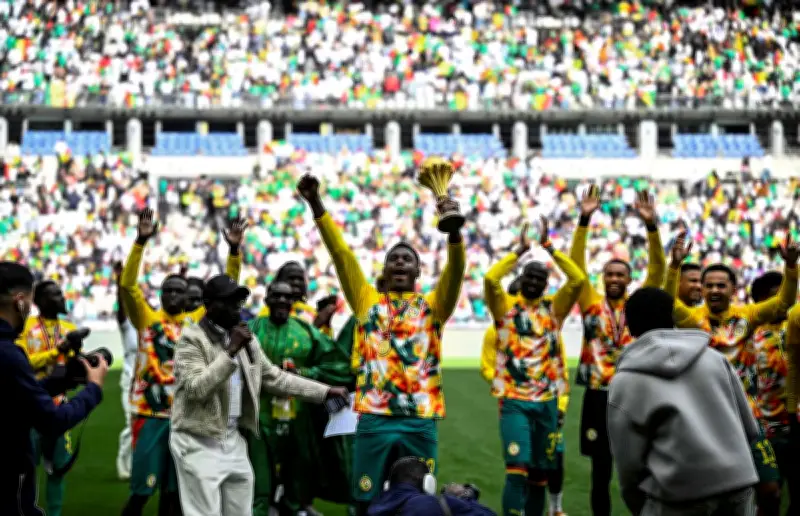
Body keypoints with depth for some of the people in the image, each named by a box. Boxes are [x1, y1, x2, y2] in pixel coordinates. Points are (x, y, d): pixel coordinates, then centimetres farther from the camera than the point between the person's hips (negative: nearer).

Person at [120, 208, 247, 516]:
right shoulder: (148, 318, 1)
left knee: (173, 491, 11)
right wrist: (141, 241, -23)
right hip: (151, 415, -3)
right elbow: (127, 284, -12)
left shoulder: (197, 321, 8)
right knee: (142, 490, -4)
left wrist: (234, 250, -7)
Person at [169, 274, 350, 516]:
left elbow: (274, 377, 18)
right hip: (199, 443, -8)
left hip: (235, 440, 8)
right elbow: (195, 388, -22)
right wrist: (231, 351, -24)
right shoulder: (192, 338, -10)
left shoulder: (246, 338, 13)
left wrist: (325, 391, 14)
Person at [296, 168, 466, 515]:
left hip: (420, 420, 0)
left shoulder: (432, 306, 10)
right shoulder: (368, 302, 11)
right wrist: (316, 205, -6)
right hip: (374, 418, 0)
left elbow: (455, 271, -7)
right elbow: (341, 253, 3)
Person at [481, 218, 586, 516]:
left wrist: (548, 247, -4)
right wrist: (519, 250, -9)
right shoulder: (506, 307, 2)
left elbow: (578, 280, -4)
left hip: (547, 401, 4)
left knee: (540, 473, 10)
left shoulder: (554, 309, 8)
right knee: (517, 469, -15)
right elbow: (491, 278, -15)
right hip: (514, 401, -4)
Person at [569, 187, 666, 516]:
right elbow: (576, 265, -3)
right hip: (598, 396, 0)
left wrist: (651, 225, -15)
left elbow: (658, 269, -3)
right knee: (601, 470, 6)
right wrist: (584, 220, -13)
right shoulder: (591, 304, 5)